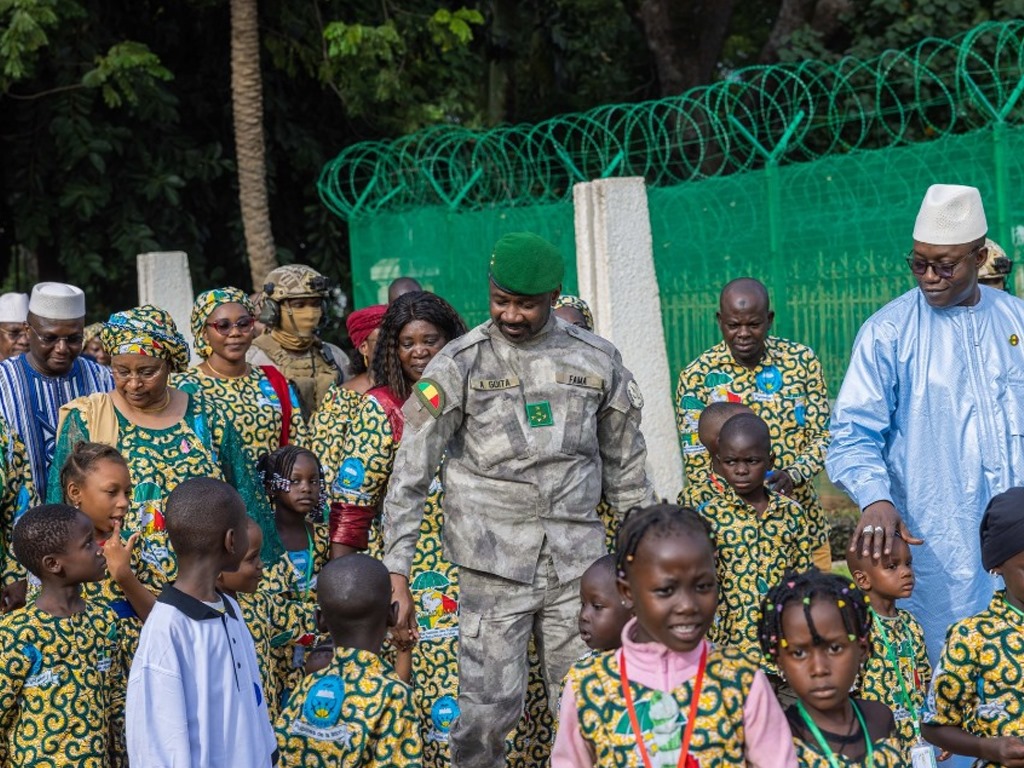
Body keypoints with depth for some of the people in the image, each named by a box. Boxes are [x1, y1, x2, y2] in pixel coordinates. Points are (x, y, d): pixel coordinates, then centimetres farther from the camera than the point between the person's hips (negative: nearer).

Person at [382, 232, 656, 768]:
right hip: (494, 565, -2)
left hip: (578, 561, 3)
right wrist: (397, 575, -11)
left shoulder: (597, 360, 5)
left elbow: (625, 467, 14)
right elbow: (410, 476, -5)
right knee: (488, 706, -4)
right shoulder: (458, 365, -3)